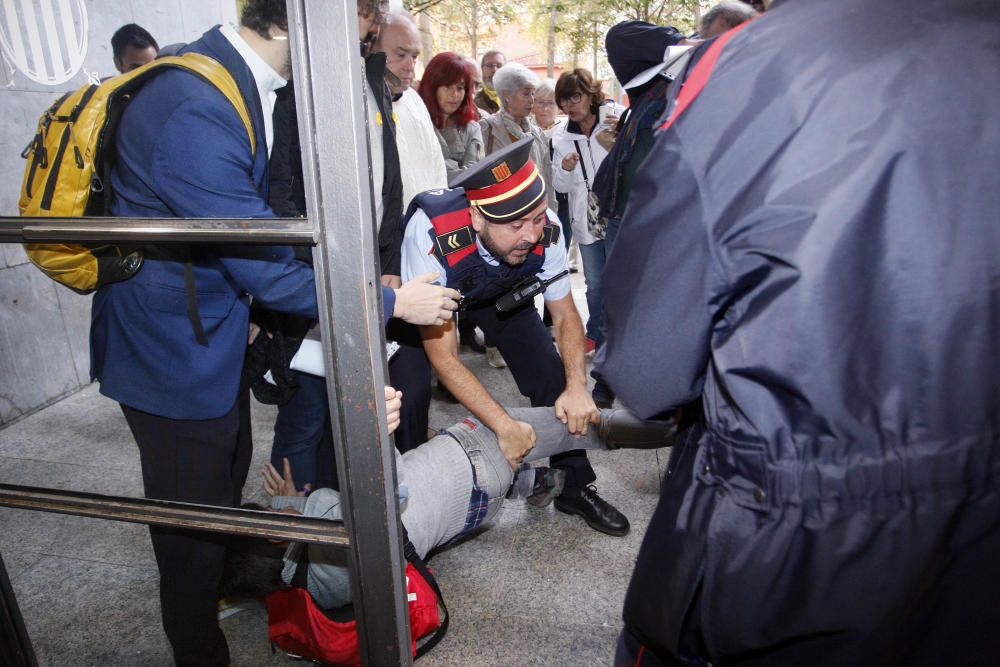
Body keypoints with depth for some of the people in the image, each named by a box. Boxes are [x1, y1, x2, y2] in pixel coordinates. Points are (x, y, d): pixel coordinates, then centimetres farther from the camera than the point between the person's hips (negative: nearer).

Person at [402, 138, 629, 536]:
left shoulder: (545, 229, -31)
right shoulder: (432, 235, -41)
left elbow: (565, 314, -15)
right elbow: (443, 358, -35)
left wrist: (576, 386, -30)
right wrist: (505, 427, -36)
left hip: (500, 291, 3)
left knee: (549, 373, -9)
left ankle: (576, 487, 10)